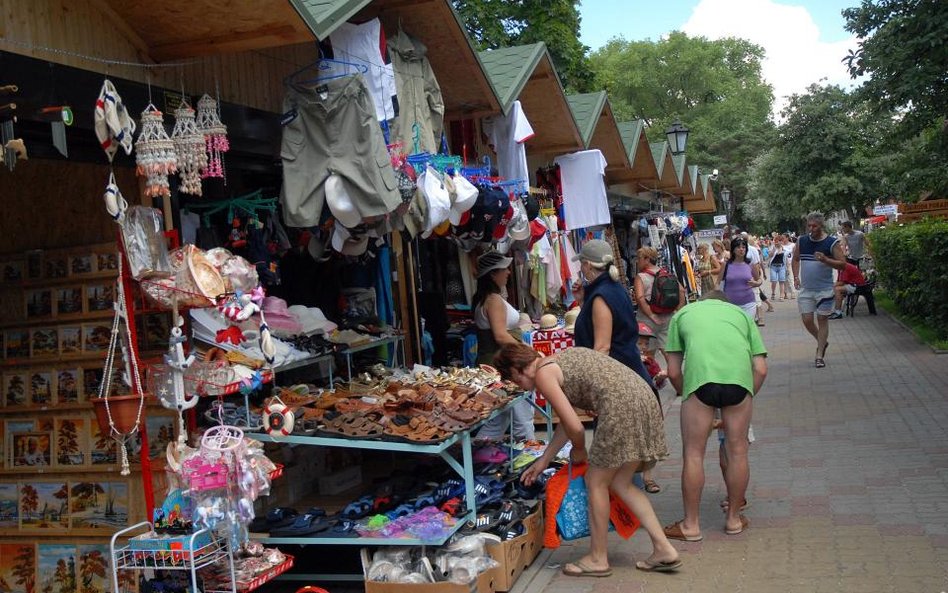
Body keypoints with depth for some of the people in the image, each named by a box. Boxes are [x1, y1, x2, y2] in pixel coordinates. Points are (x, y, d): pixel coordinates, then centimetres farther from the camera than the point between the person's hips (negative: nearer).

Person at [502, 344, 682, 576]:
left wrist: (579, 450, 14)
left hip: (622, 405, -9)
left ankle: (598, 559, 19)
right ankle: (664, 550, 18)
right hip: (644, 398, 9)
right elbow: (569, 419, 30)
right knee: (619, 483, 18)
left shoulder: (543, 374, -3)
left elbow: (575, 427, -8)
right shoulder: (559, 360, 24)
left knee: (596, 483, 7)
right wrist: (544, 460, 35)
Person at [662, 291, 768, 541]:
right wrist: (748, 396, 30)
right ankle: (734, 518, 29)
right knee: (737, 451, 15)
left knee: (693, 454, 9)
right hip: (740, 377, 2)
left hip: (699, 375, -1)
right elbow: (761, 369, 20)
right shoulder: (741, 313, 32)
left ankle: (691, 524, 18)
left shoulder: (683, 313, 30)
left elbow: (673, 372, 21)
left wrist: (686, 394, 34)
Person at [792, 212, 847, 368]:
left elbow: (842, 264, -8)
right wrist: (796, 277, 3)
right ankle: (822, 342, 31)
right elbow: (796, 259, 17)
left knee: (822, 319, 1)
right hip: (806, 289, 3)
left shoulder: (832, 243, -8)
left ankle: (820, 355, 7)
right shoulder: (801, 241, 3)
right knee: (807, 320, 3)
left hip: (825, 289, -3)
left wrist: (825, 260, -24)